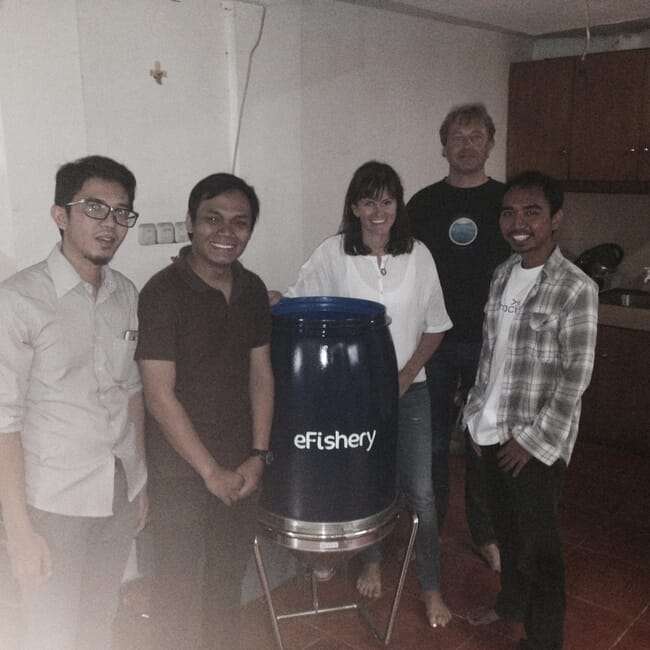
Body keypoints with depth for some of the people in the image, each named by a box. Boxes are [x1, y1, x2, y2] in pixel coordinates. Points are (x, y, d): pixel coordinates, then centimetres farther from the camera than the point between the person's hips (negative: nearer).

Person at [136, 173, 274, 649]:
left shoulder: (252, 289, 2)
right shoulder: (163, 293, -16)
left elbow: (261, 373, 7)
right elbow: (159, 395, -17)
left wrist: (259, 454, -1)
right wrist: (211, 471, -14)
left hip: (242, 468, 5)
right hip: (182, 472, -5)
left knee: (229, 583, 21)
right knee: (180, 591, 10)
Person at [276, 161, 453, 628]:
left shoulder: (418, 255, -3)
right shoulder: (333, 254, -7)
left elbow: (435, 327, 2)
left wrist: (407, 374, -7)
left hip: (409, 389, 1)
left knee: (420, 492, 3)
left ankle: (431, 588, 21)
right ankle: (372, 561, 41)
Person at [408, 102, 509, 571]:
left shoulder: (508, 202, 2)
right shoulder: (423, 204, 3)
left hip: (491, 344, 0)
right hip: (434, 343, 1)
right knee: (432, 441, 9)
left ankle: (486, 534, 26)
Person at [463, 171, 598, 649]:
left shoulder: (576, 289, -16)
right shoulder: (503, 275, 4)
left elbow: (575, 379, -16)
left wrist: (532, 439, -14)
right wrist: (478, 414, 10)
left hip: (538, 441, -6)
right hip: (494, 430, 6)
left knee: (539, 543, 7)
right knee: (506, 527, 23)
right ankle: (512, 601, 45)